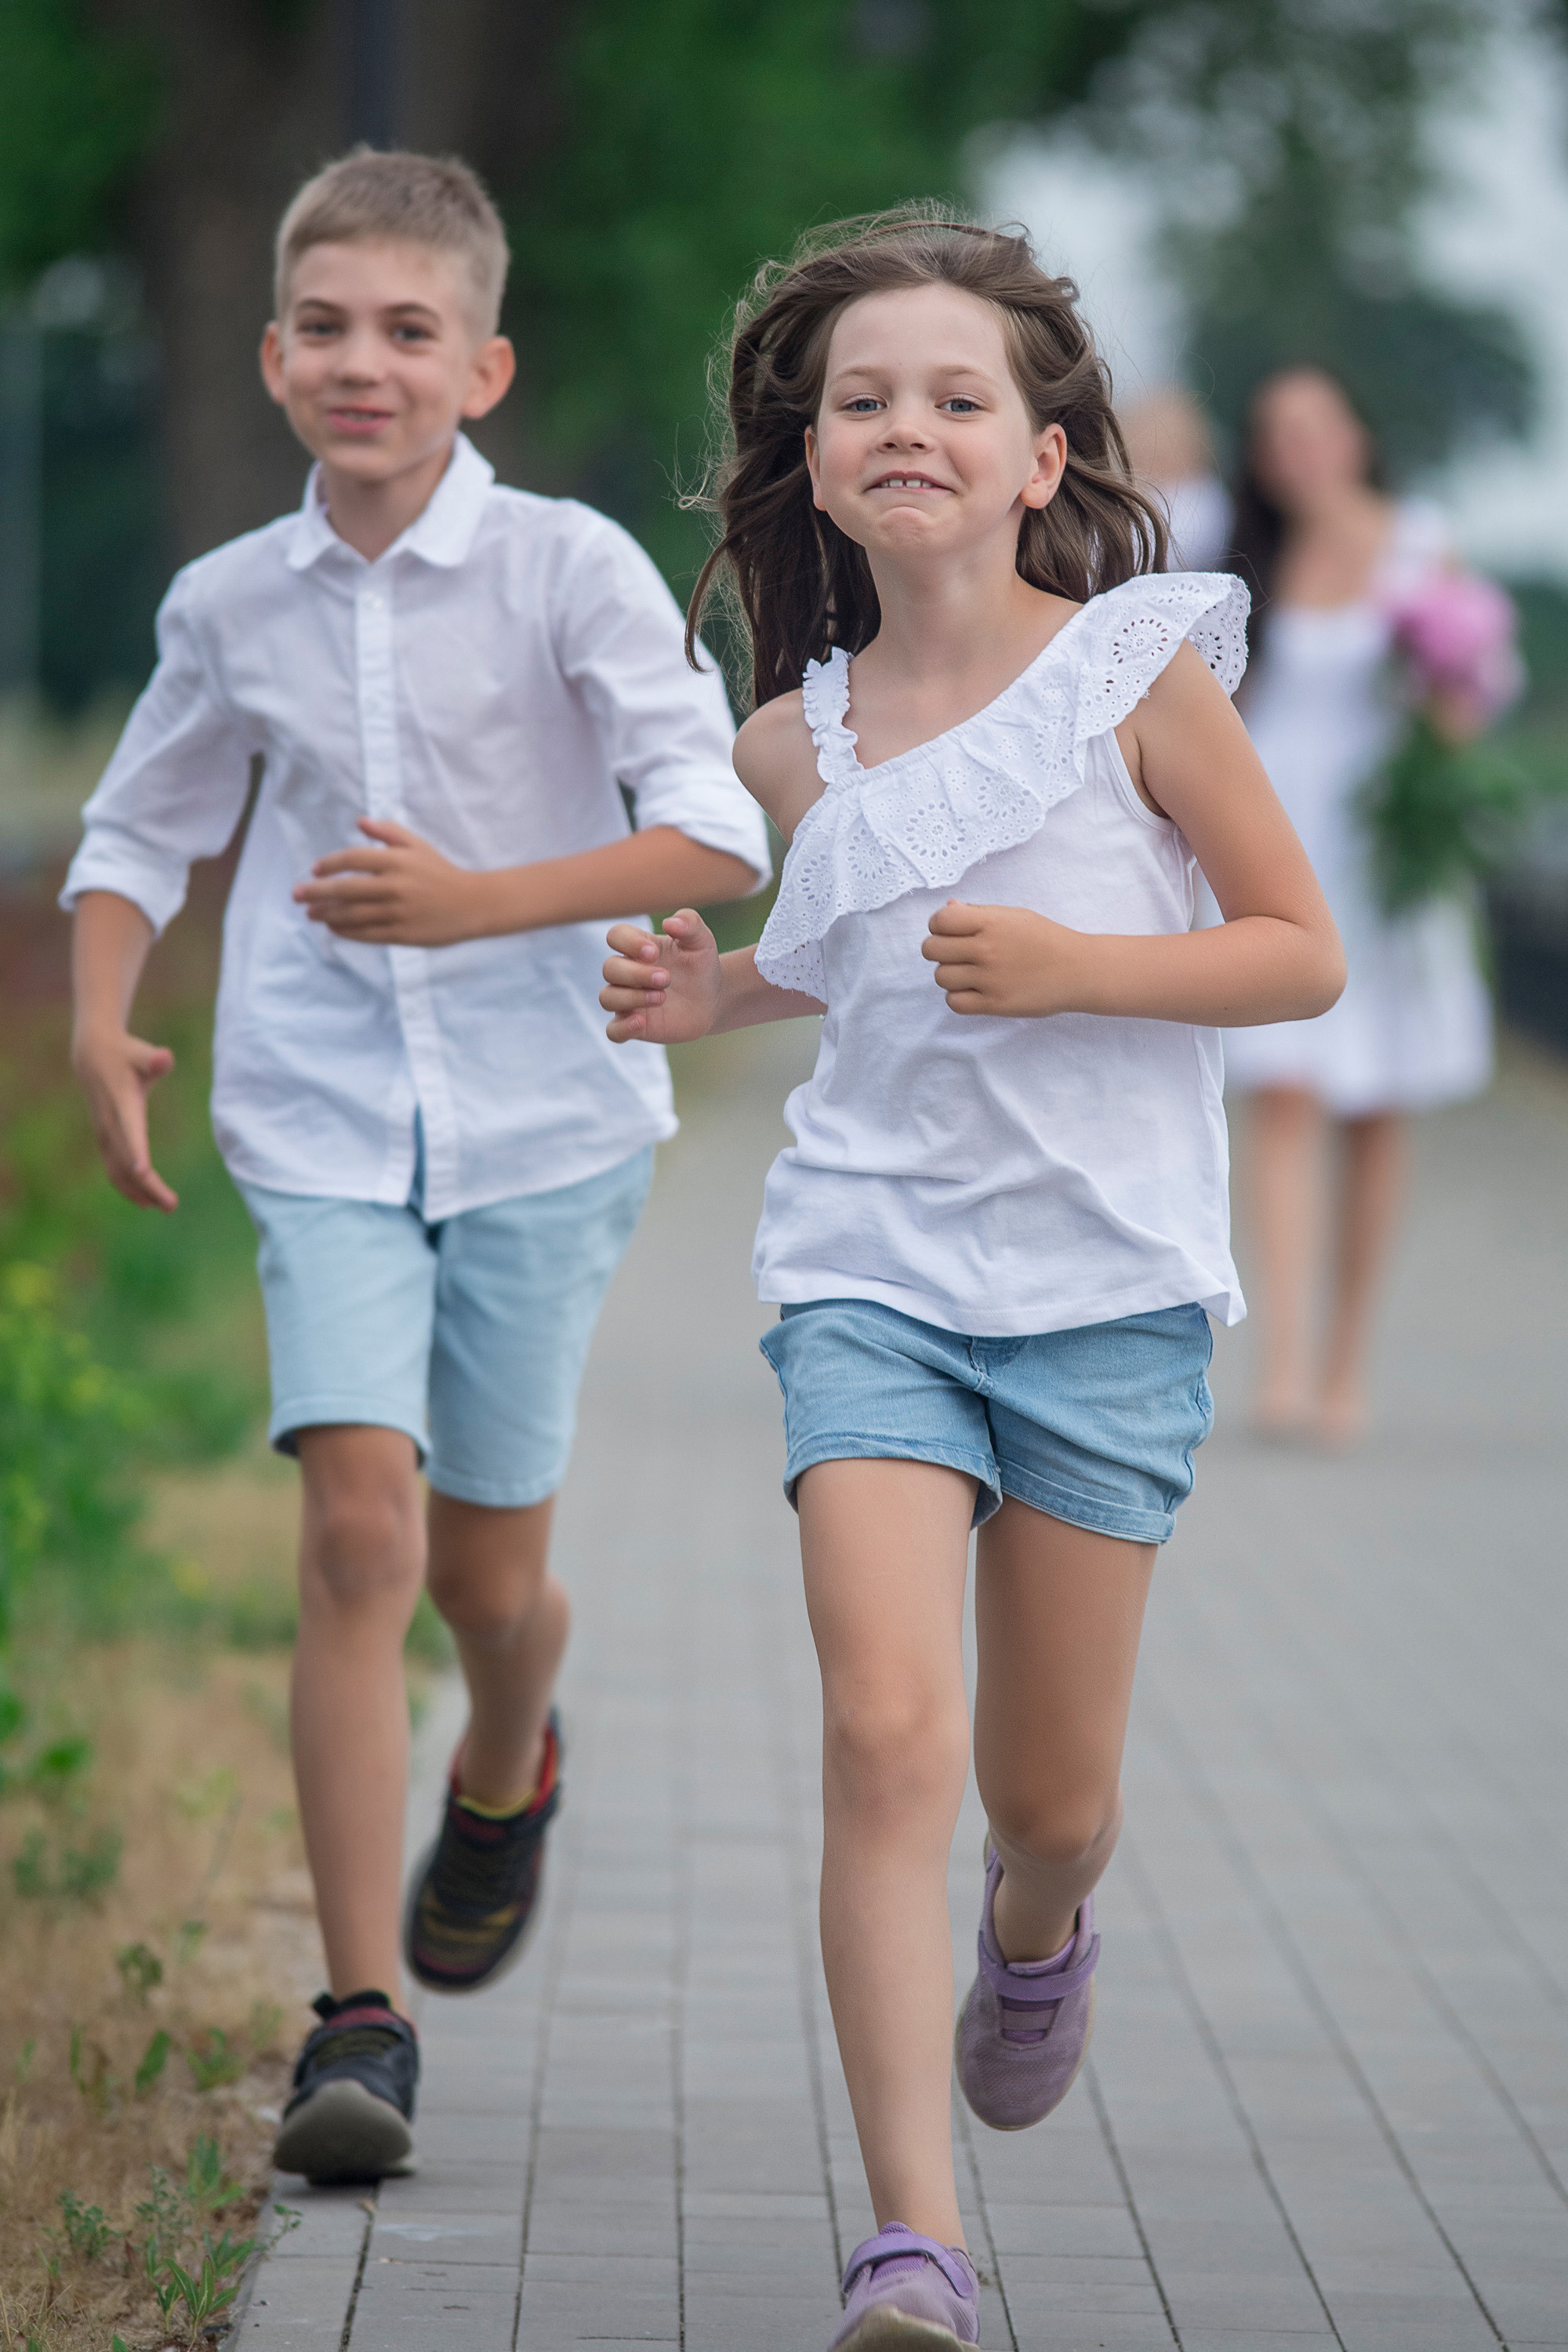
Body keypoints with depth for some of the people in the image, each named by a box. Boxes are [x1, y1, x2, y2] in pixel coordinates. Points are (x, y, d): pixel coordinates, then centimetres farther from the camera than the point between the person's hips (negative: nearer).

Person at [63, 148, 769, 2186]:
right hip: (324, 1124, 1)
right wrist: (100, 1026, 1)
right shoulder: (233, 606, 2)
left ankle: (505, 1779, 46)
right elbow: (141, 835, 18)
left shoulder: (572, 570, -9)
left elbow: (720, 832, -15)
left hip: (544, 1116, -1)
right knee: (357, 1525, -14)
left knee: (485, 1563, 8)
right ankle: (364, 2018, -11)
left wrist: (482, 903, -25)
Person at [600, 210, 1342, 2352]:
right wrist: (716, 997, 7)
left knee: (1052, 1793, 8)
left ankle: (1040, 1929, 47)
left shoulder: (1139, 671, -5)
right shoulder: (798, 742, 6)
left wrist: (1075, 967, -17)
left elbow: (1303, 953, -3)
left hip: (1109, 1282, -1)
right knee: (885, 1729, -17)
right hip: (874, 1265, 2)